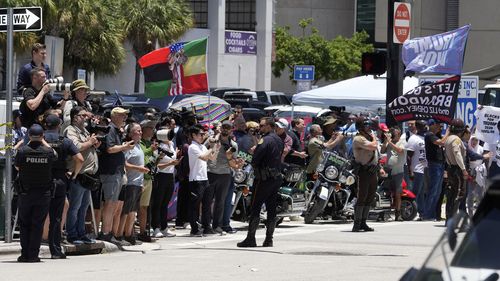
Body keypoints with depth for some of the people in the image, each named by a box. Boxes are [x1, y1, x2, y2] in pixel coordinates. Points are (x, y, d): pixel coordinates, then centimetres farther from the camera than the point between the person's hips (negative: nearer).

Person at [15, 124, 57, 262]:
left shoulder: (23, 151, -12)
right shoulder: (48, 152, -9)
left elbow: (17, 167, 6)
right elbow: (55, 156, 15)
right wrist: (43, 142, 19)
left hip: (25, 193, 0)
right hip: (43, 194, 0)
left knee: (24, 224, 11)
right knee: (37, 225, 5)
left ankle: (25, 254, 7)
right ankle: (33, 255, 1)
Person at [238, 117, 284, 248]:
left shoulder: (265, 140, -15)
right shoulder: (279, 140, 13)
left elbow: (255, 160, -18)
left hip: (265, 179, -8)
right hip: (277, 177, 8)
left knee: (255, 208, -5)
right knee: (272, 210, 8)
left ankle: (250, 239, -6)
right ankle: (269, 239, 8)